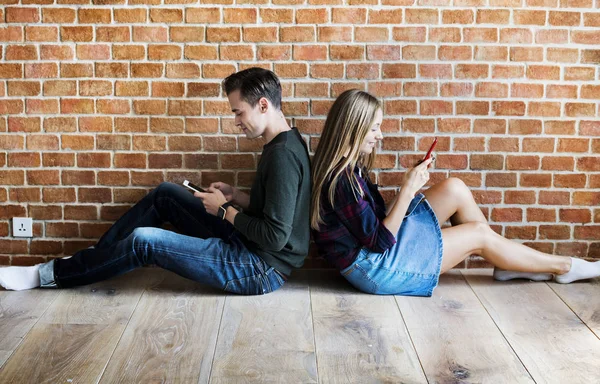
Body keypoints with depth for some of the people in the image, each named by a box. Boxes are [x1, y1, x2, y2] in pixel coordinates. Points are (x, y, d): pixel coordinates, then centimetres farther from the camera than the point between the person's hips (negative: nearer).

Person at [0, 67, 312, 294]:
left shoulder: (283, 154, -23)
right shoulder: (283, 143, 8)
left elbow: (274, 237, -27)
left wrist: (224, 210, -15)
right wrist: (236, 196, 5)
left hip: (262, 269, -10)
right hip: (248, 243, 10)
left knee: (144, 240, -14)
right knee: (166, 194, 11)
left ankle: (49, 275, 6)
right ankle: (92, 259, 18)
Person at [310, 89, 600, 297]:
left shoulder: (346, 167, 4)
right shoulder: (341, 180, -26)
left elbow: (379, 221, 7)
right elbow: (379, 241, -24)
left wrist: (411, 182, -2)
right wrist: (408, 190, -25)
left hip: (380, 241, 9)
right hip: (373, 267, -9)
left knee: (455, 189, 1)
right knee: (480, 235, -2)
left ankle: (507, 264, 14)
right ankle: (563, 267, 18)